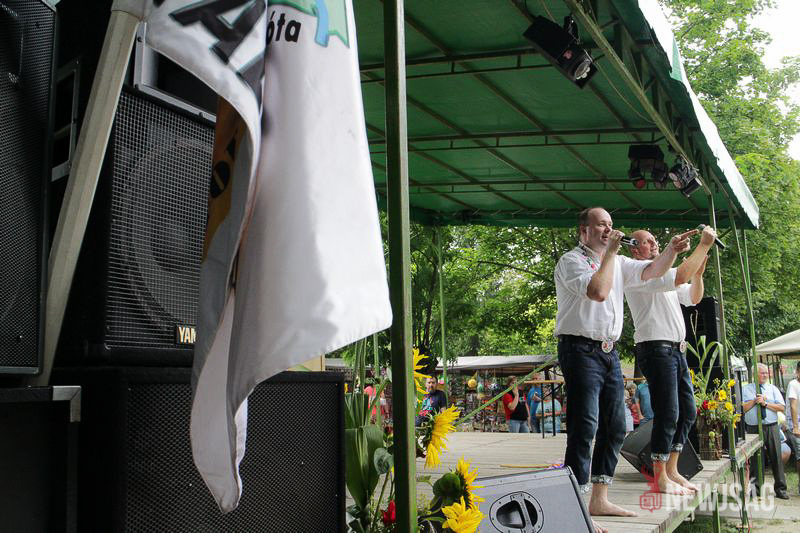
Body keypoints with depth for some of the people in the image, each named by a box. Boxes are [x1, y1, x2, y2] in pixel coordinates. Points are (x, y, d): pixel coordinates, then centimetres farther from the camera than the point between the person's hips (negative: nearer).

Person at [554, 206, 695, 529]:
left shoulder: (617, 263, 18)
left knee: (614, 427, 10)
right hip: (581, 349, -8)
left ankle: (599, 500, 20)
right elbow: (598, 291, -22)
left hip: (609, 352, 9)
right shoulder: (571, 261, -6)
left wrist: (672, 250, -4)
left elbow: (653, 271, 12)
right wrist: (610, 252, -13)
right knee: (585, 427, -12)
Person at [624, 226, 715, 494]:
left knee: (688, 412, 12)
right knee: (667, 414, -10)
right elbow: (680, 276, -23)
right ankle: (660, 479, -2)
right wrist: (704, 245, -16)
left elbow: (693, 298, 23)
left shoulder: (661, 274, 21)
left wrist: (699, 272, 6)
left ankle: (671, 470, 20)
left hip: (676, 350, 10)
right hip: (656, 349, -10)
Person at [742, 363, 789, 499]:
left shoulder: (773, 389, 10)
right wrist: (755, 400, -13)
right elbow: (742, 408, -4)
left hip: (771, 428, 1)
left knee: (776, 457, 1)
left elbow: (782, 407, 0)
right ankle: (755, 488, 15)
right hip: (753, 429, -1)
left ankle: (780, 489, 11)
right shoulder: (746, 389, 6)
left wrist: (765, 403, -10)